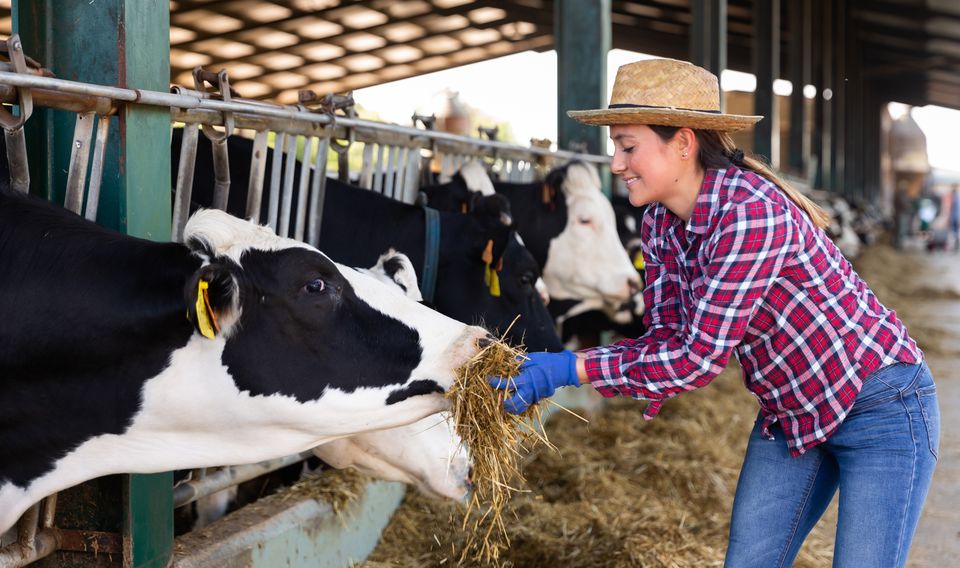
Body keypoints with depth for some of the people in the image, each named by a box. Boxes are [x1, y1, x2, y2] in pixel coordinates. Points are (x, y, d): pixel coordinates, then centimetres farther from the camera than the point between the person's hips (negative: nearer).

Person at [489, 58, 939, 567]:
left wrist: (571, 369, -28)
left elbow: (698, 358, -30)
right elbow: (666, 337, -6)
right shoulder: (660, 222, -4)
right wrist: (546, 367, -19)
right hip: (789, 415, 8)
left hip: (879, 407, -8)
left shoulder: (752, 213, -30)